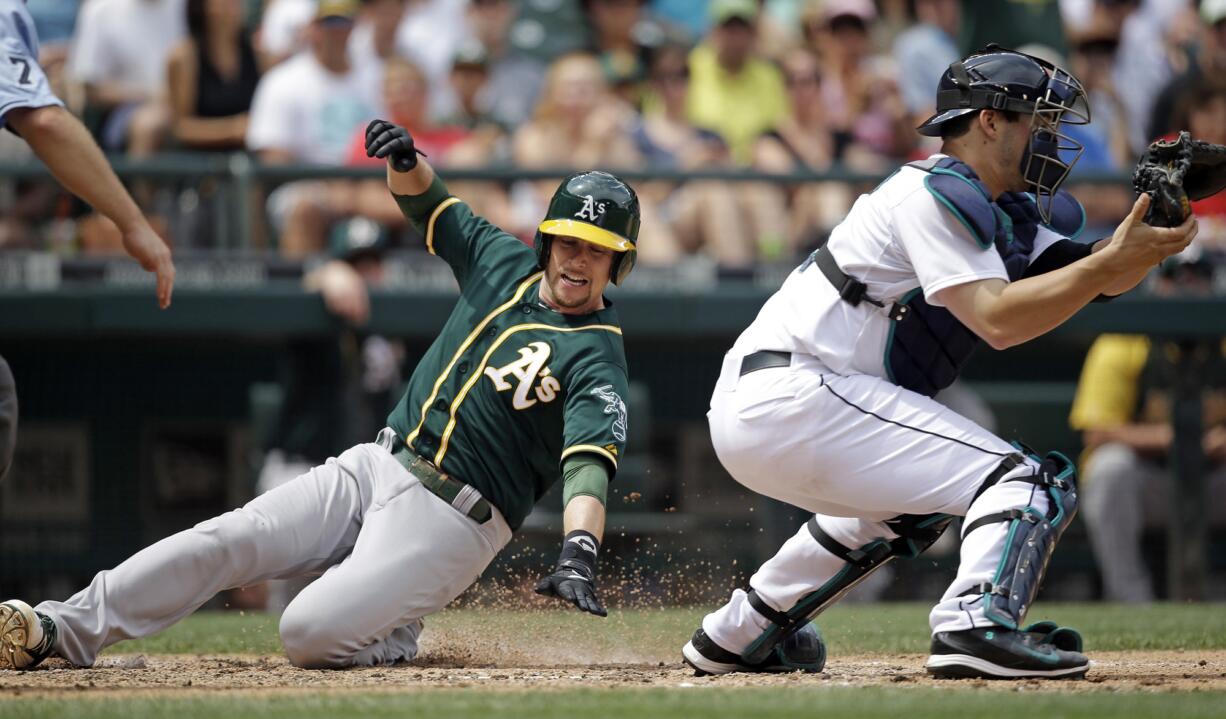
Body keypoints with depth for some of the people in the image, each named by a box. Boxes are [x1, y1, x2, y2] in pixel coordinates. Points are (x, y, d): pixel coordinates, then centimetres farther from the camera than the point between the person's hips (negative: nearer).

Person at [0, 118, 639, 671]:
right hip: (376, 467, 6)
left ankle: (398, 638, 6)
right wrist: (405, 160, -8)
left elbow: (589, 463, -27)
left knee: (309, 634, -24)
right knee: (228, 541, -13)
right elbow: (424, 200, 16)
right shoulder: (506, 264, 9)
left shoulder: (597, 362, -12)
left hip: (453, 520, -6)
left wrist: (579, 553, -45)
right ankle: (61, 628, -14)